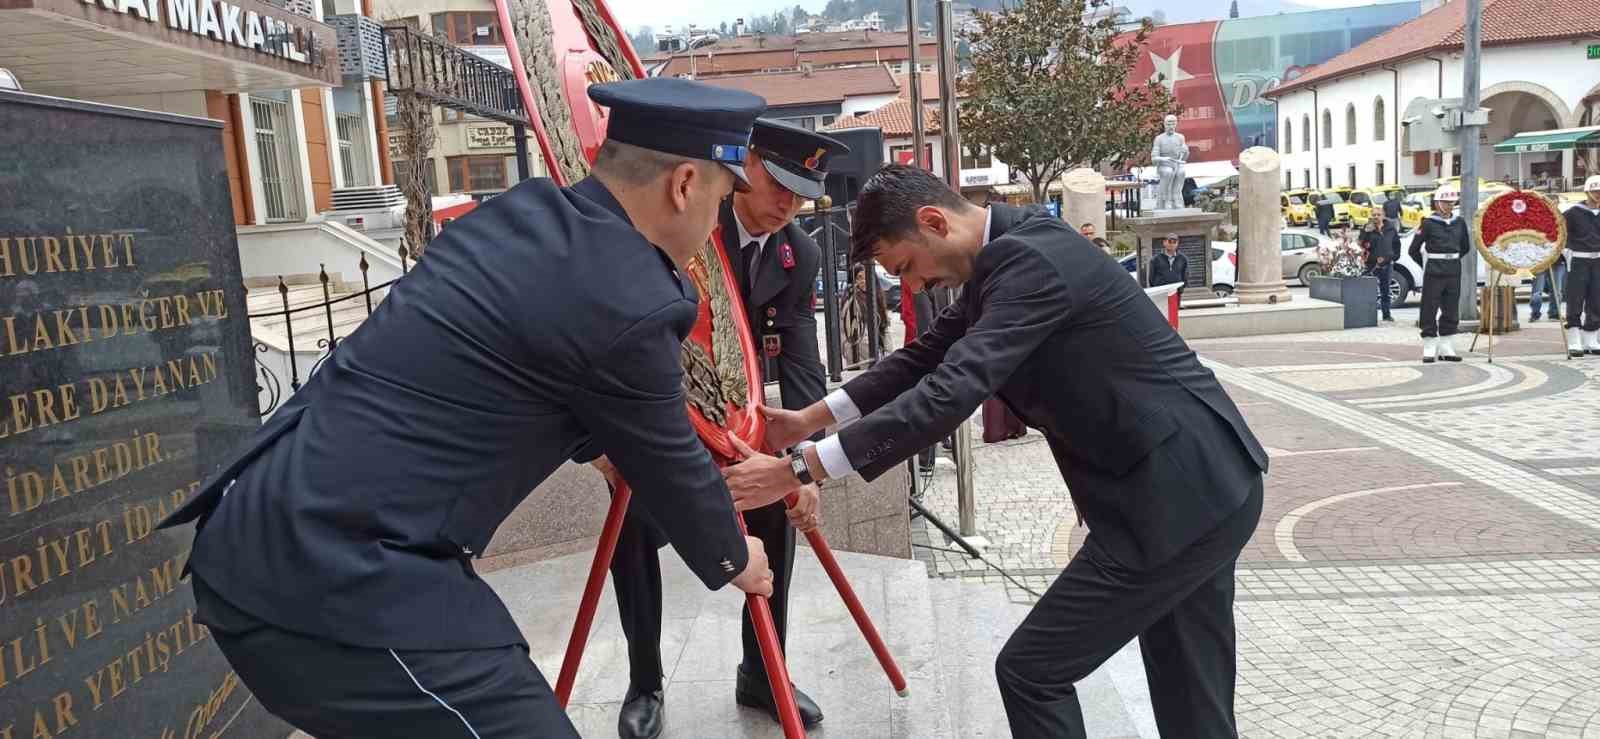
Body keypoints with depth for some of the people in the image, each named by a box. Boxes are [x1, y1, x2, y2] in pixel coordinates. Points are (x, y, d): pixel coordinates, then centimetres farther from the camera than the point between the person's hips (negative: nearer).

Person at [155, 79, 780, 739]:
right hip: (343, 581, -10)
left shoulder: (518, 212, 9)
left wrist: (603, 447, 44)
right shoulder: (632, 303, -16)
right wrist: (733, 560, 20)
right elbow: (670, 468, 0)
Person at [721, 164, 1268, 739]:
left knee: (1030, 670, -2)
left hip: (1175, 497, -10)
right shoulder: (1010, 254, 11)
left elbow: (952, 391, -28)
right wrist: (808, 419, 11)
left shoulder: (1028, 259, -20)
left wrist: (797, 470, -25)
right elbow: (930, 356, 16)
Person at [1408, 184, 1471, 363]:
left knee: (1451, 311, 9)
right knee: (1430, 310, -3)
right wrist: (1426, 265, 2)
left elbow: (1466, 247, 21)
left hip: (1453, 272, 5)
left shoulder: (1459, 222, 8)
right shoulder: (1428, 223, -6)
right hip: (1434, 273, -5)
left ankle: (1446, 350, 17)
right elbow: (1414, 249, -3)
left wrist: (1452, 260, 14)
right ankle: (1429, 350, 2)